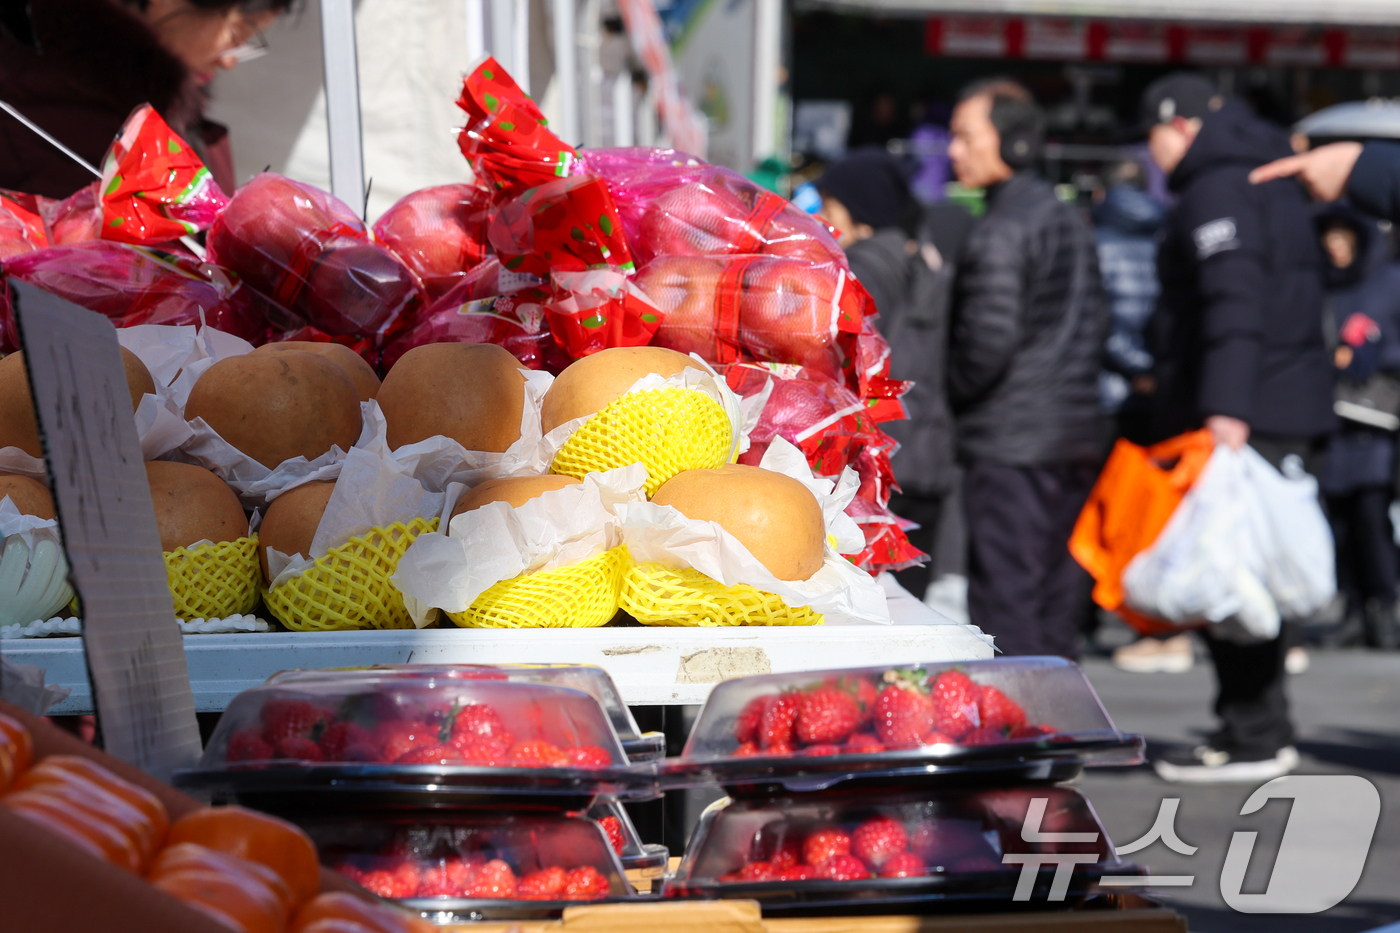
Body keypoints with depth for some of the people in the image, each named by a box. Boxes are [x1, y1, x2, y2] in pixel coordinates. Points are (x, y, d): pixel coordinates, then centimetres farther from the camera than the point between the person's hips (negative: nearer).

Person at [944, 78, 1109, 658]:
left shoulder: (1001, 231, -13)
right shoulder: (1072, 222, 15)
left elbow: (988, 341, -19)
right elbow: (1096, 324, 18)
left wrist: (950, 396, -2)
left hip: (1009, 443, -9)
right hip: (1079, 435, 9)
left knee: (1005, 610, -7)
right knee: (1058, 602, 12)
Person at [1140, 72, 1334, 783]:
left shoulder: (1217, 190, -9)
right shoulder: (1274, 183, 22)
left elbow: (1234, 302, -22)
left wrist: (1226, 409, -29)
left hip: (1245, 418, -10)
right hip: (1293, 416, 10)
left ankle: (1254, 736, -8)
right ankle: (1264, 730, 17)